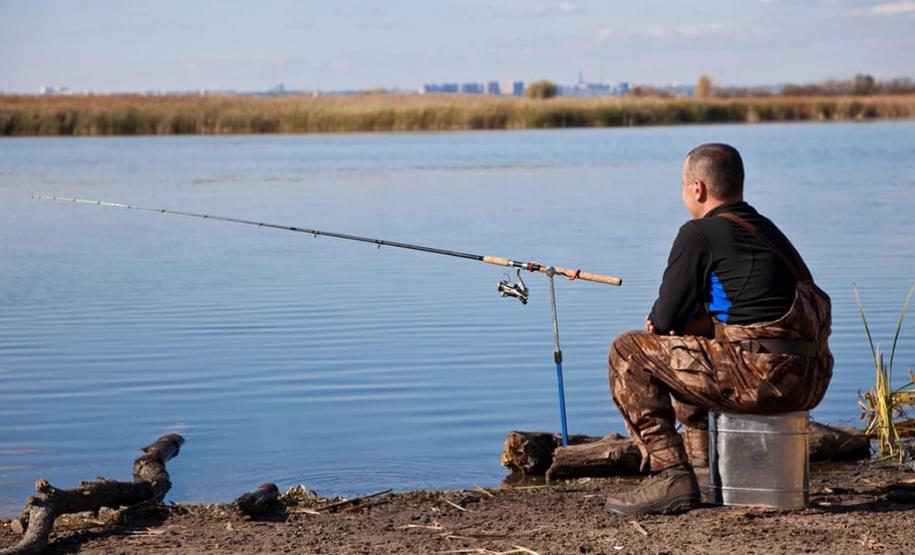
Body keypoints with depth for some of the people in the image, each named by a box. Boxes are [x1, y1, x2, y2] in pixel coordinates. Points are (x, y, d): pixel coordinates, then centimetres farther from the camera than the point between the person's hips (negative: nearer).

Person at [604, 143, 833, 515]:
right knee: (695, 345, 34)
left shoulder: (699, 234, -4)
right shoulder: (767, 229, 21)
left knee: (630, 352, 0)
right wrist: (692, 319, 19)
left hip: (763, 376, -9)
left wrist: (660, 321, 20)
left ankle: (671, 477, -6)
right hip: (811, 380, 9)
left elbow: (664, 320, -3)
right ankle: (699, 453, 40)